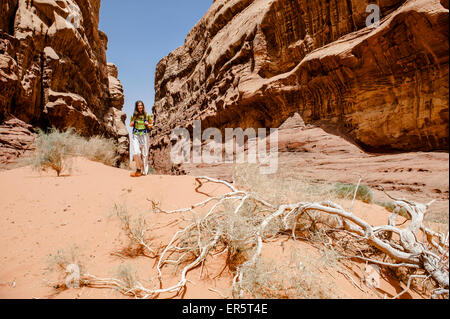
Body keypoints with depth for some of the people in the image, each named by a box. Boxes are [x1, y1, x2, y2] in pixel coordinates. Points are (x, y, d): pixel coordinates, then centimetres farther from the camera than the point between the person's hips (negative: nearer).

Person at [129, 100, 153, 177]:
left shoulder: (147, 115, 5)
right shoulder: (133, 115, 7)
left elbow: (151, 124, 15)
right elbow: (131, 125, 18)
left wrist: (148, 125, -7)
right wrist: (133, 120, -2)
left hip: (144, 136, 0)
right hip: (135, 135, 0)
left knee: (144, 153, 1)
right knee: (136, 152, -15)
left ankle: (143, 171, 11)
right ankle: (138, 169, -1)